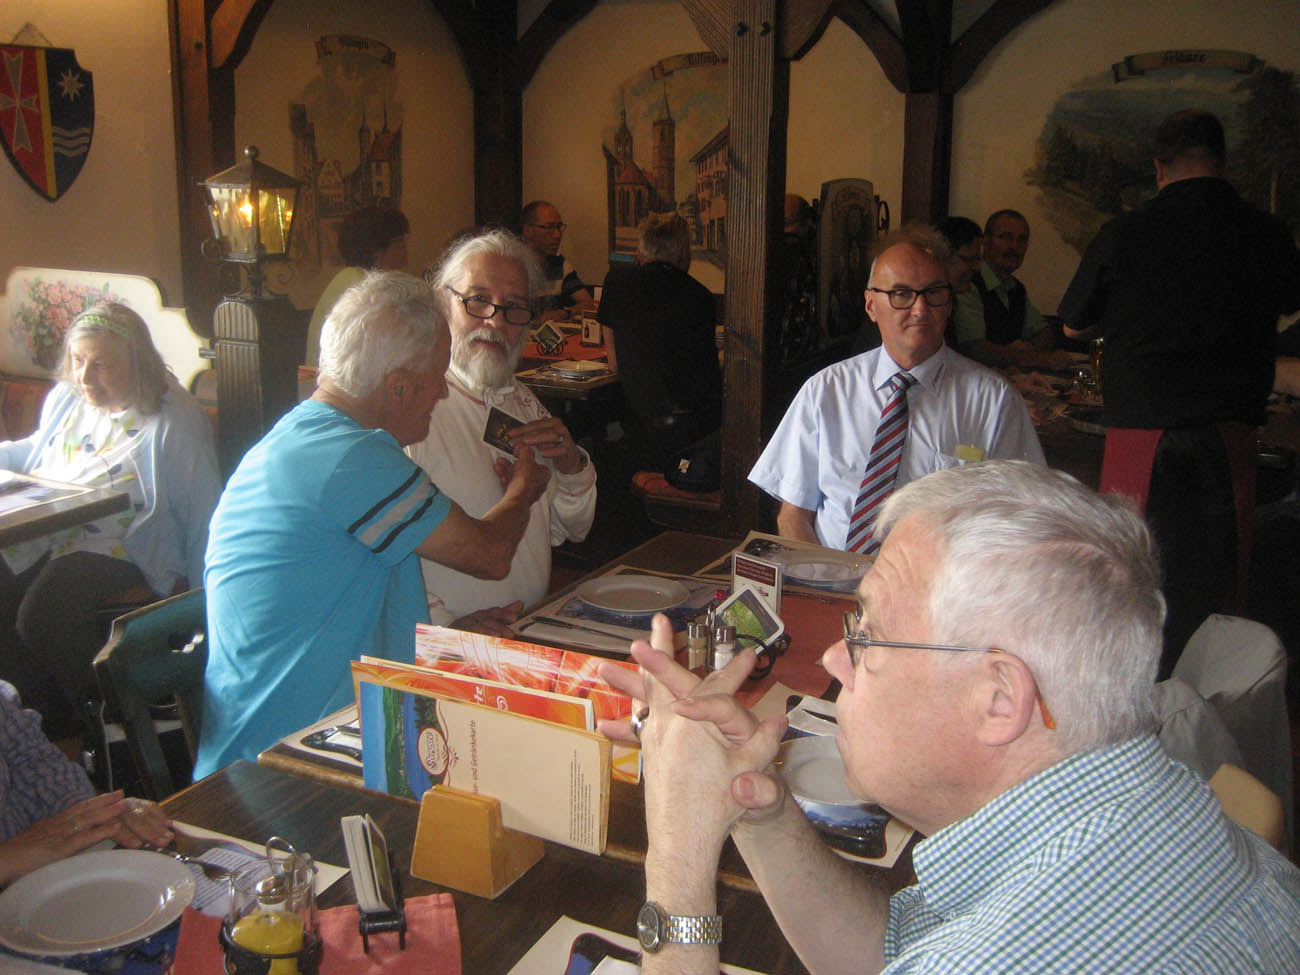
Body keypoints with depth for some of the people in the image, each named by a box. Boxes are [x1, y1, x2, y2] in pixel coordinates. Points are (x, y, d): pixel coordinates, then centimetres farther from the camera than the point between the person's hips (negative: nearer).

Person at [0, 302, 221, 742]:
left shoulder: (176, 420, -6)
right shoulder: (65, 398, 17)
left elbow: (202, 512, -7)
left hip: (122, 551, -7)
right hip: (43, 539, 7)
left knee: (43, 613, -30)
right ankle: (49, 712, -1)